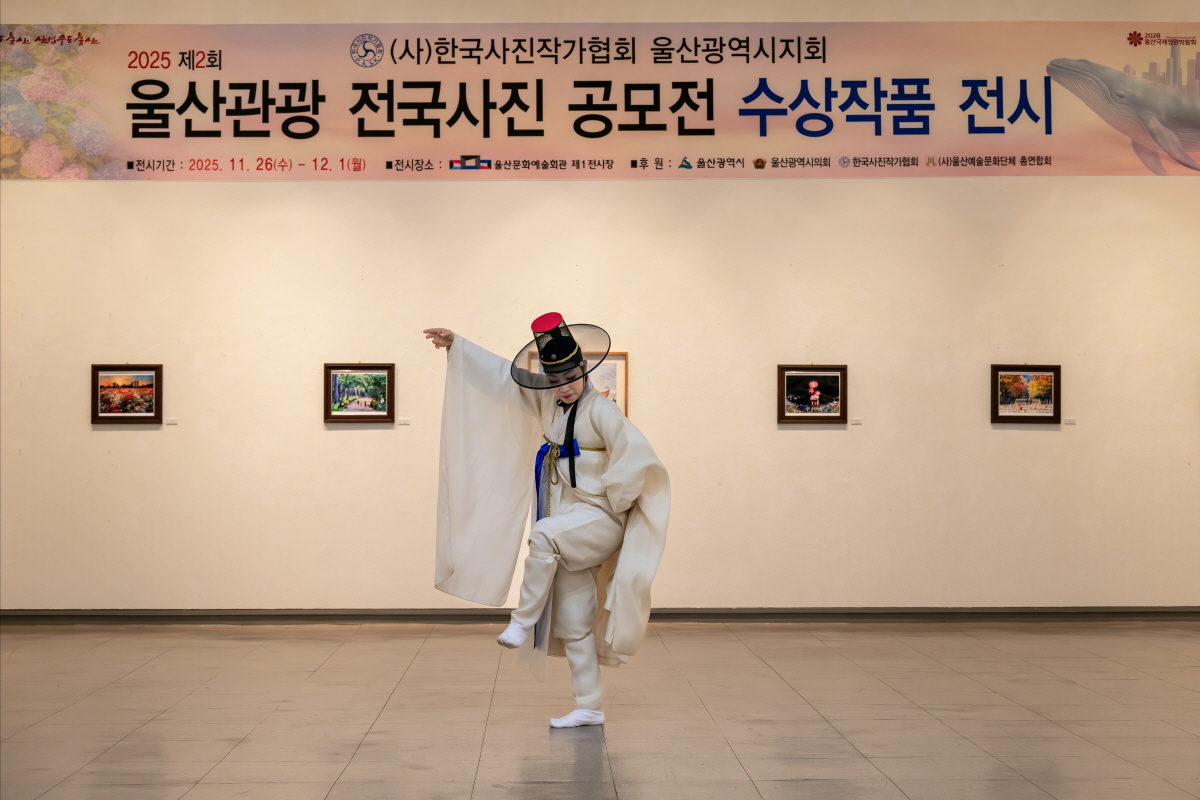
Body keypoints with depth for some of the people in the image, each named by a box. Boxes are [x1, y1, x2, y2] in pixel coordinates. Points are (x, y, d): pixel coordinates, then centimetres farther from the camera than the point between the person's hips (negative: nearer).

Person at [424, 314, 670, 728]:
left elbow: (639, 460, -22)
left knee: (543, 535, -35)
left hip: (599, 522, -7)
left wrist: (610, 504, -14)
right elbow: (503, 375, 17)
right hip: (569, 527, 7)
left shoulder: (600, 411, -14)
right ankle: (589, 707, 14)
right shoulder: (549, 402, 8)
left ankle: (523, 622, -19)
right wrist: (456, 346, 18)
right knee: (572, 625, 7)